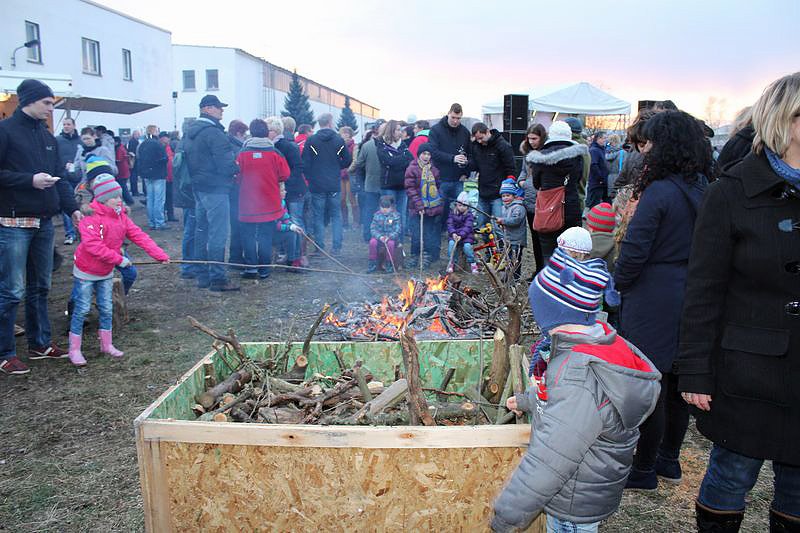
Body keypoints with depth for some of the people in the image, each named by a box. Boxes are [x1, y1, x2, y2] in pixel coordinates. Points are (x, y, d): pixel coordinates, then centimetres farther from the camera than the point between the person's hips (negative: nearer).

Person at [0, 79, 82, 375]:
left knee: (40, 286, 15)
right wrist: (29, 180, -20)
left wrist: (71, 207, 4)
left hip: (44, 222, 7)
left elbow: (58, 176, 15)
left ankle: (40, 344, 26)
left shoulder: (47, 136, 14)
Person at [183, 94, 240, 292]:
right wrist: (236, 169, -1)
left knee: (202, 230, 14)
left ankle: (202, 275, 22)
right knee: (218, 233, -6)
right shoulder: (214, 133, -15)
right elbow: (226, 163, -20)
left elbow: (184, 159, 19)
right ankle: (217, 278, -3)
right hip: (216, 189, -10)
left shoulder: (189, 133, 15)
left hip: (198, 187, 10)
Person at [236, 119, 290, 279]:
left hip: (248, 203, 0)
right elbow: (284, 175, -3)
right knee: (266, 237, 7)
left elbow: (237, 176, -1)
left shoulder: (243, 153, -6)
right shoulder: (274, 153, -7)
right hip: (269, 203, 0)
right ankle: (264, 269, 10)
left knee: (248, 236, 10)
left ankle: (251, 267, 8)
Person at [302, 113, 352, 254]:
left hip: (316, 185, -1)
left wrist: (309, 179, 5)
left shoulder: (311, 140, -5)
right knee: (336, 215, 13)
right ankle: (337, 246, 9)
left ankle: (320, 247, 8)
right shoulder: (339, 140, -2)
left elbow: (305, 163, -7)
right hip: (334, 185, 1)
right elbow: (347, 161, 2)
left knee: (318, 216, 7)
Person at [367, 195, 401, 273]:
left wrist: (389, 237, -27)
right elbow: (373, 229, -1)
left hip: (391, 238, -2)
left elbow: (397, 231, -9)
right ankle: (373, 264, -16)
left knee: (390, 243, -36)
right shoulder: (377, 215, 4)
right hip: (379, 237, 2)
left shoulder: (395, 216, -3)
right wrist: (379, 236, -20)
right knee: (372, 242, -29)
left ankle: (389, 265, -18)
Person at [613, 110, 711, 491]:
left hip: (653, 302, -8)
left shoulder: (659, 192, -19)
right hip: (692, 300, 8)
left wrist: (618, 283, -2)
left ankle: (643, 471, 20)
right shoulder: (705, 189, 3)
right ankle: (669, 461, 35)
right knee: (677, 386, 18)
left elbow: (635, 249, -19)